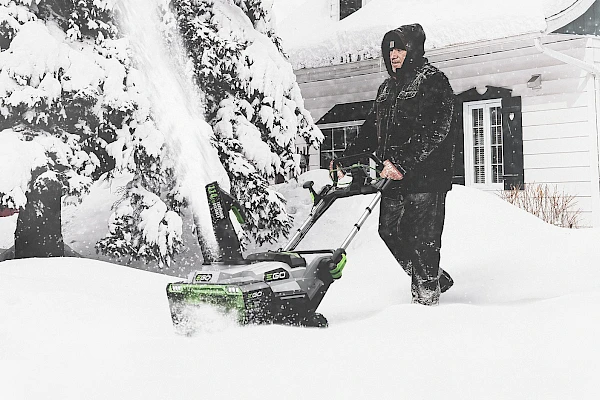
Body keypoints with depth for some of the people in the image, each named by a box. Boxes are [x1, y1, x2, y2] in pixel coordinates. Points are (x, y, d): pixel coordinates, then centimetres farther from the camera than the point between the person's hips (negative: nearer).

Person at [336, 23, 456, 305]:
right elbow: (371, 131, 23)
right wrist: (347, 159, 10)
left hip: (425, 177, -8)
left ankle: (427, 296, 8)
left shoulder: (433, 81, -5)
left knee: (422, 238, -5)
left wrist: (403, 163, -24)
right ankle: (436, 279, 26)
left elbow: (433, 131, -16)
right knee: (390, 232, 8)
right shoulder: (387, 88, 20)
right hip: (394, 178, 8)